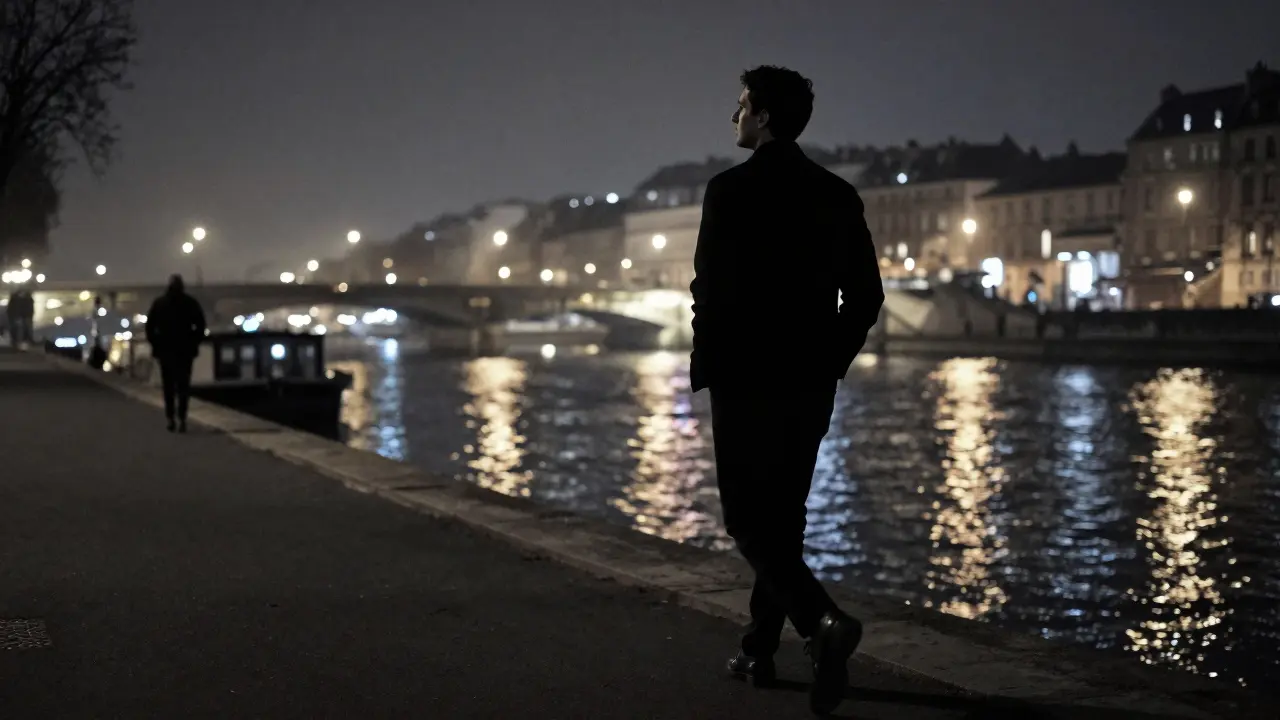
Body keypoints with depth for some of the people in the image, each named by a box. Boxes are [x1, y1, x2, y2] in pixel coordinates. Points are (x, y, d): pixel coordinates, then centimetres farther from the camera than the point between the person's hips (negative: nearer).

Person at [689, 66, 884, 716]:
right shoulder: (837, 195, 7)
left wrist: (705, 365, -2)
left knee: (749, 520, -2)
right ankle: (760, 650, 21)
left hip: (746, 381, -6)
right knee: (783, 516, 15)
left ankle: (823, 623, -22)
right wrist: (831, 359, 16)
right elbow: (866, 295, 7)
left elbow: (711, 288, -15)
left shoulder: (731, 190, -10)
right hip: (811, 384, 6)